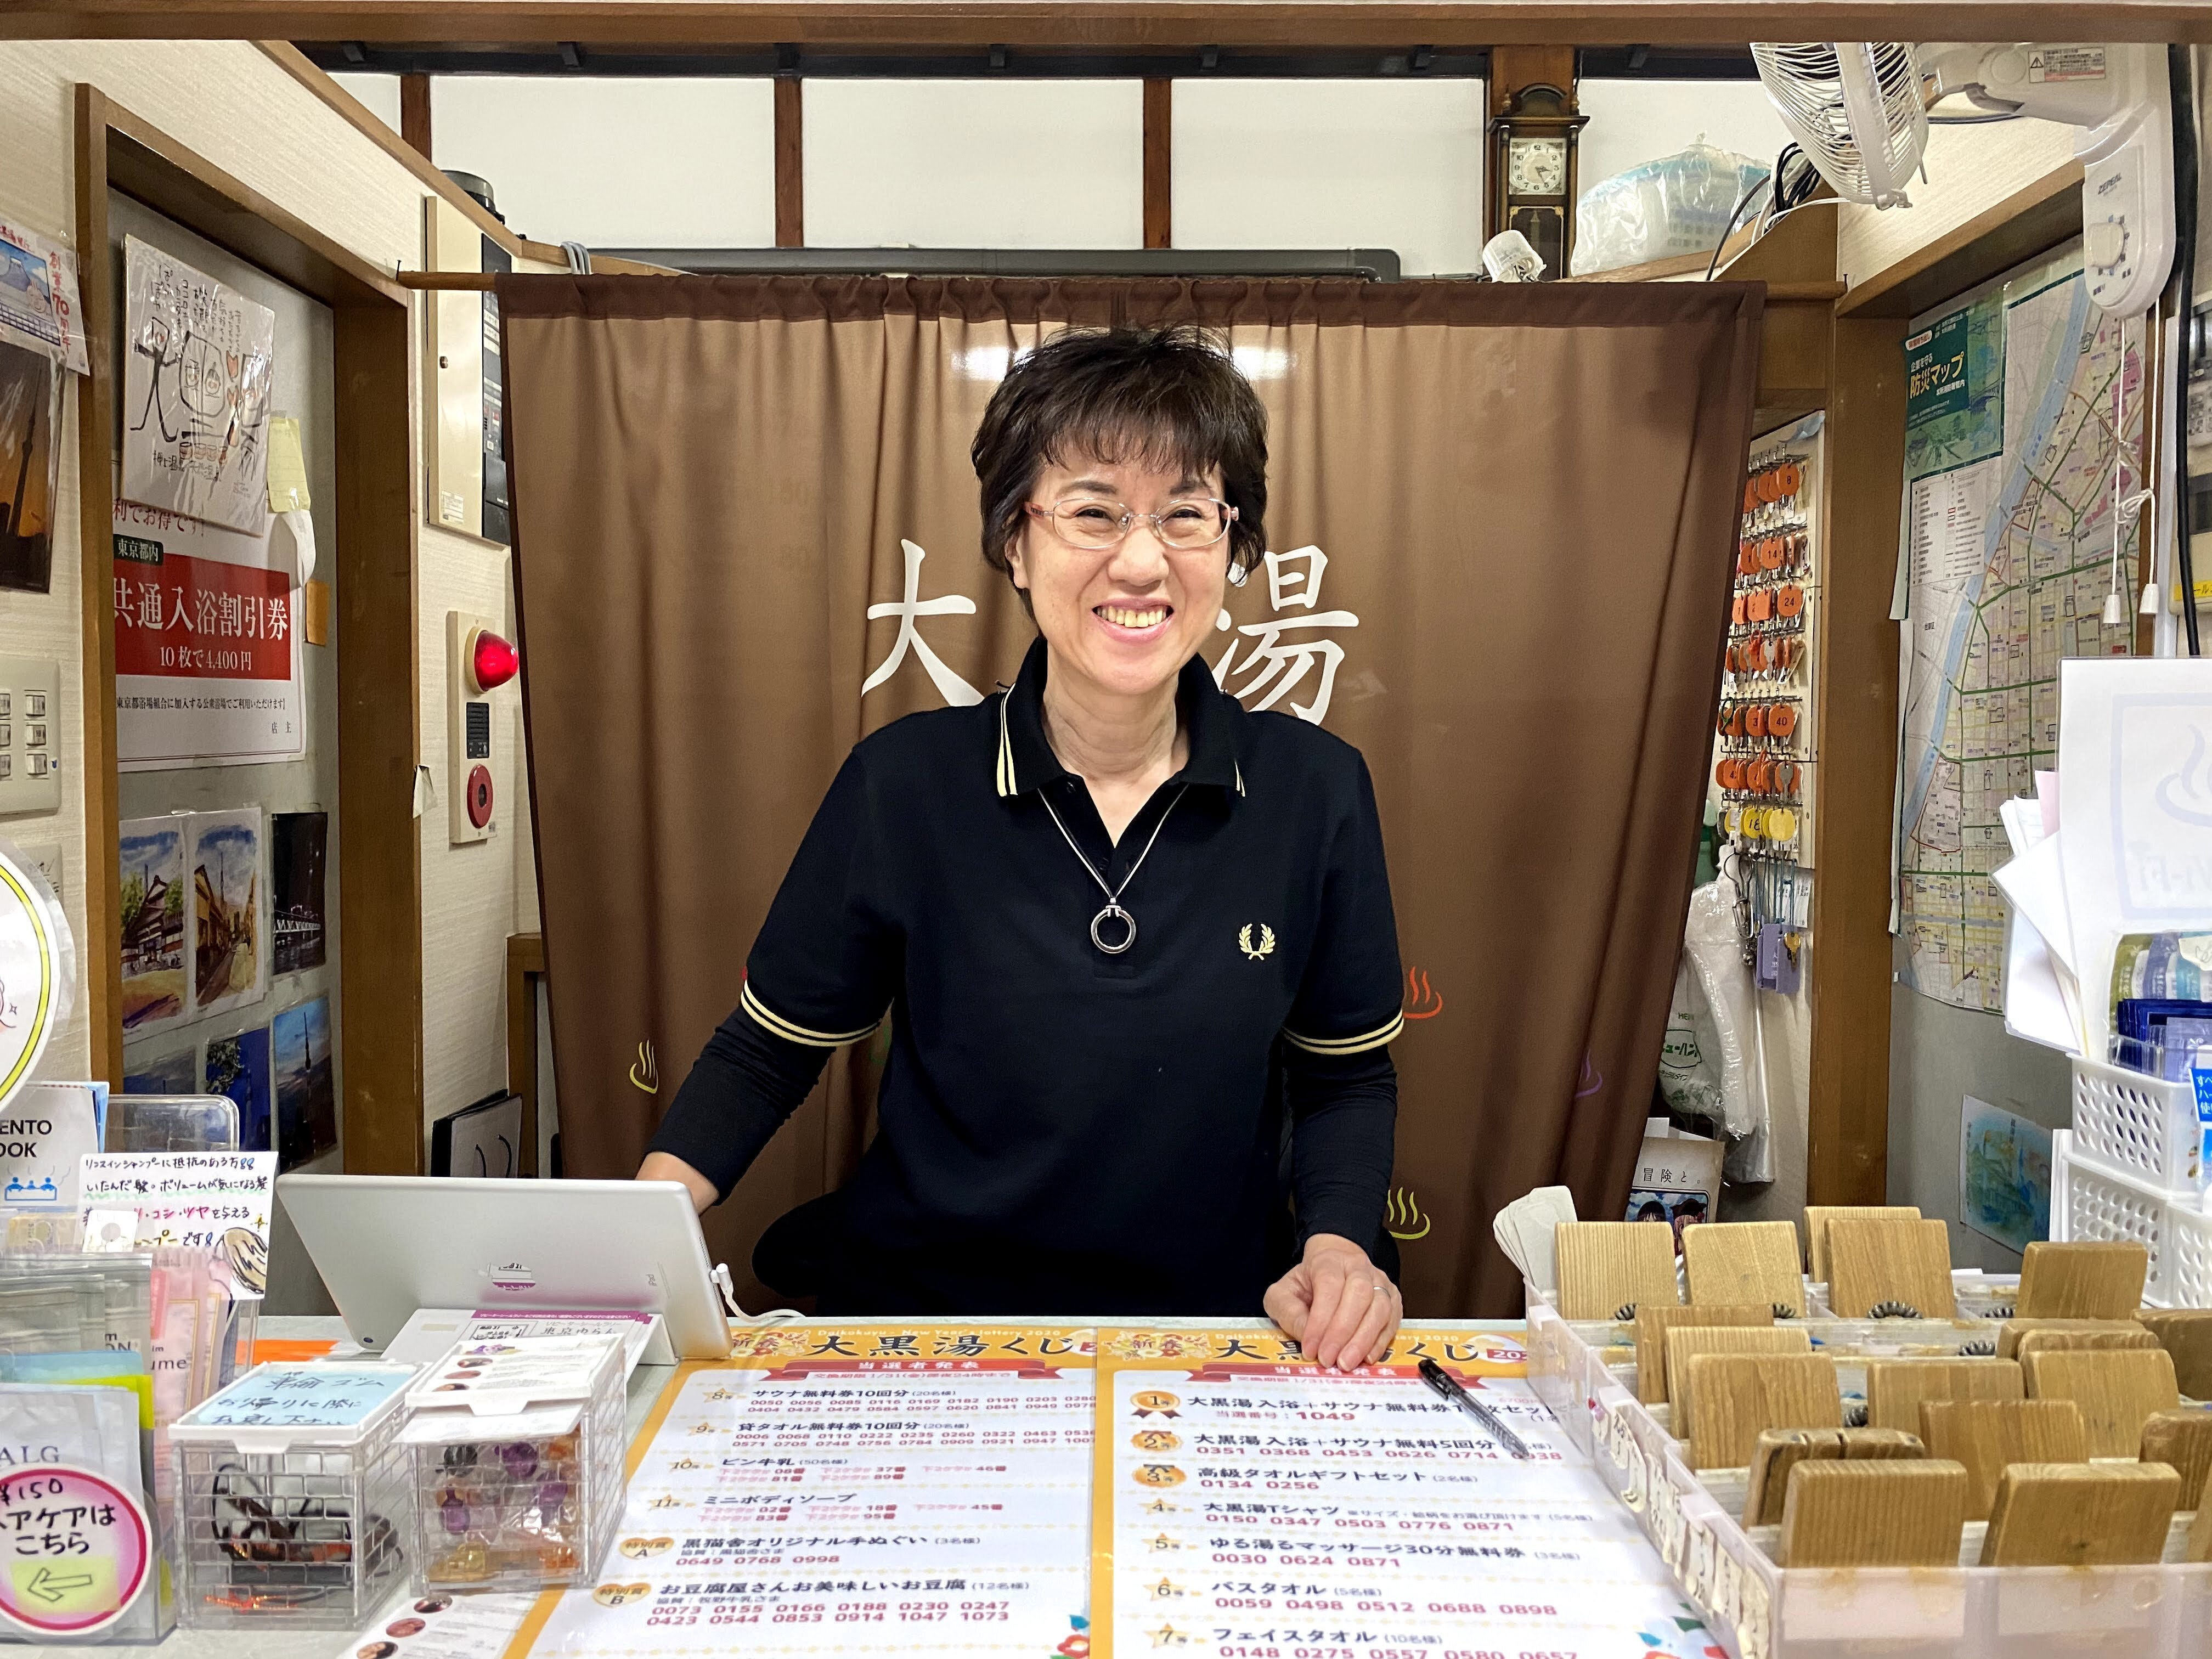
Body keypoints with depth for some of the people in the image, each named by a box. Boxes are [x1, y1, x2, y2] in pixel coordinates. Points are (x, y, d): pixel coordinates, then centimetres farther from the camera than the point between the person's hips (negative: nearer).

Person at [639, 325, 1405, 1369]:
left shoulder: (1317, 789, -8)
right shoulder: (903, 782, -12)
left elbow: (1346, 1076, 4)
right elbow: (771, 1047, -2)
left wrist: (1340, 1244, -13)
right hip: (920, 1315, -3)